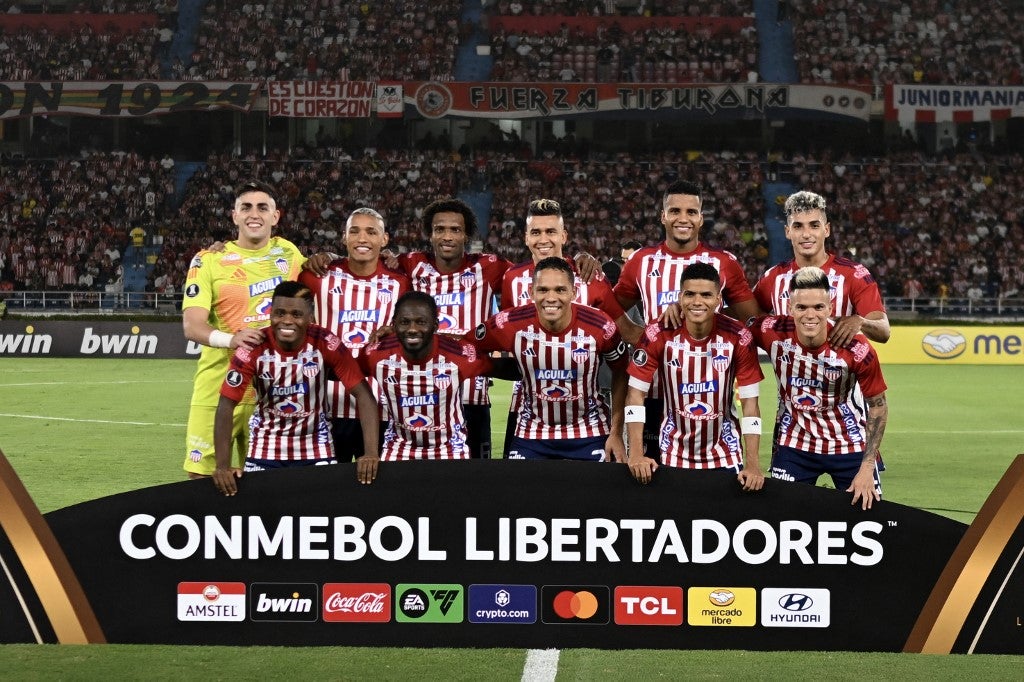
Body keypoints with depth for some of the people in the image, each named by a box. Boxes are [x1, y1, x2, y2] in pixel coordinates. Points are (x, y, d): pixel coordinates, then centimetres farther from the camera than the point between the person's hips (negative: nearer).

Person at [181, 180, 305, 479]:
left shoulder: (287, 252, 8)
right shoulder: (209, 261, -3)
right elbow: (192, 325, -11)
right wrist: (231, 338, -31)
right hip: (219, 388, -2)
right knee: (202, 475, -3)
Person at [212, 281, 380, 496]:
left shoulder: (326, 344, -18)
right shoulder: (253, 349, -18)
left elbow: (363, 395, -17)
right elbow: (226, 406, -16)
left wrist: (371, 453, -27)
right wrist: (223, 466, -25)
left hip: (316, 448, 0)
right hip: (265, 449, 0)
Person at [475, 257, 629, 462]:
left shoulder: (600, 327, -17)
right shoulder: (510, 324, -17)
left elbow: (621, 372, -1)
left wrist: (616, 433, -3)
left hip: (589, 432, -1)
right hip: (530, 435, 1)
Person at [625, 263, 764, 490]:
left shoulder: (738, 337, -12)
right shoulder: (659, 335, -13)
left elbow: (750, 403, -9)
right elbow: (635, 395, -9)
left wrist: (752, 464, -17)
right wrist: (636, 454, -18)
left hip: (725, 456, 0)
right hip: (673, 455, 0)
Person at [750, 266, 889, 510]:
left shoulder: (857, 349, -22)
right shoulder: (772, 332, -20)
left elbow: (878, 406, -9)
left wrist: (867, 468, -12)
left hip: (849, 443, -1)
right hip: (793, 443, 1)